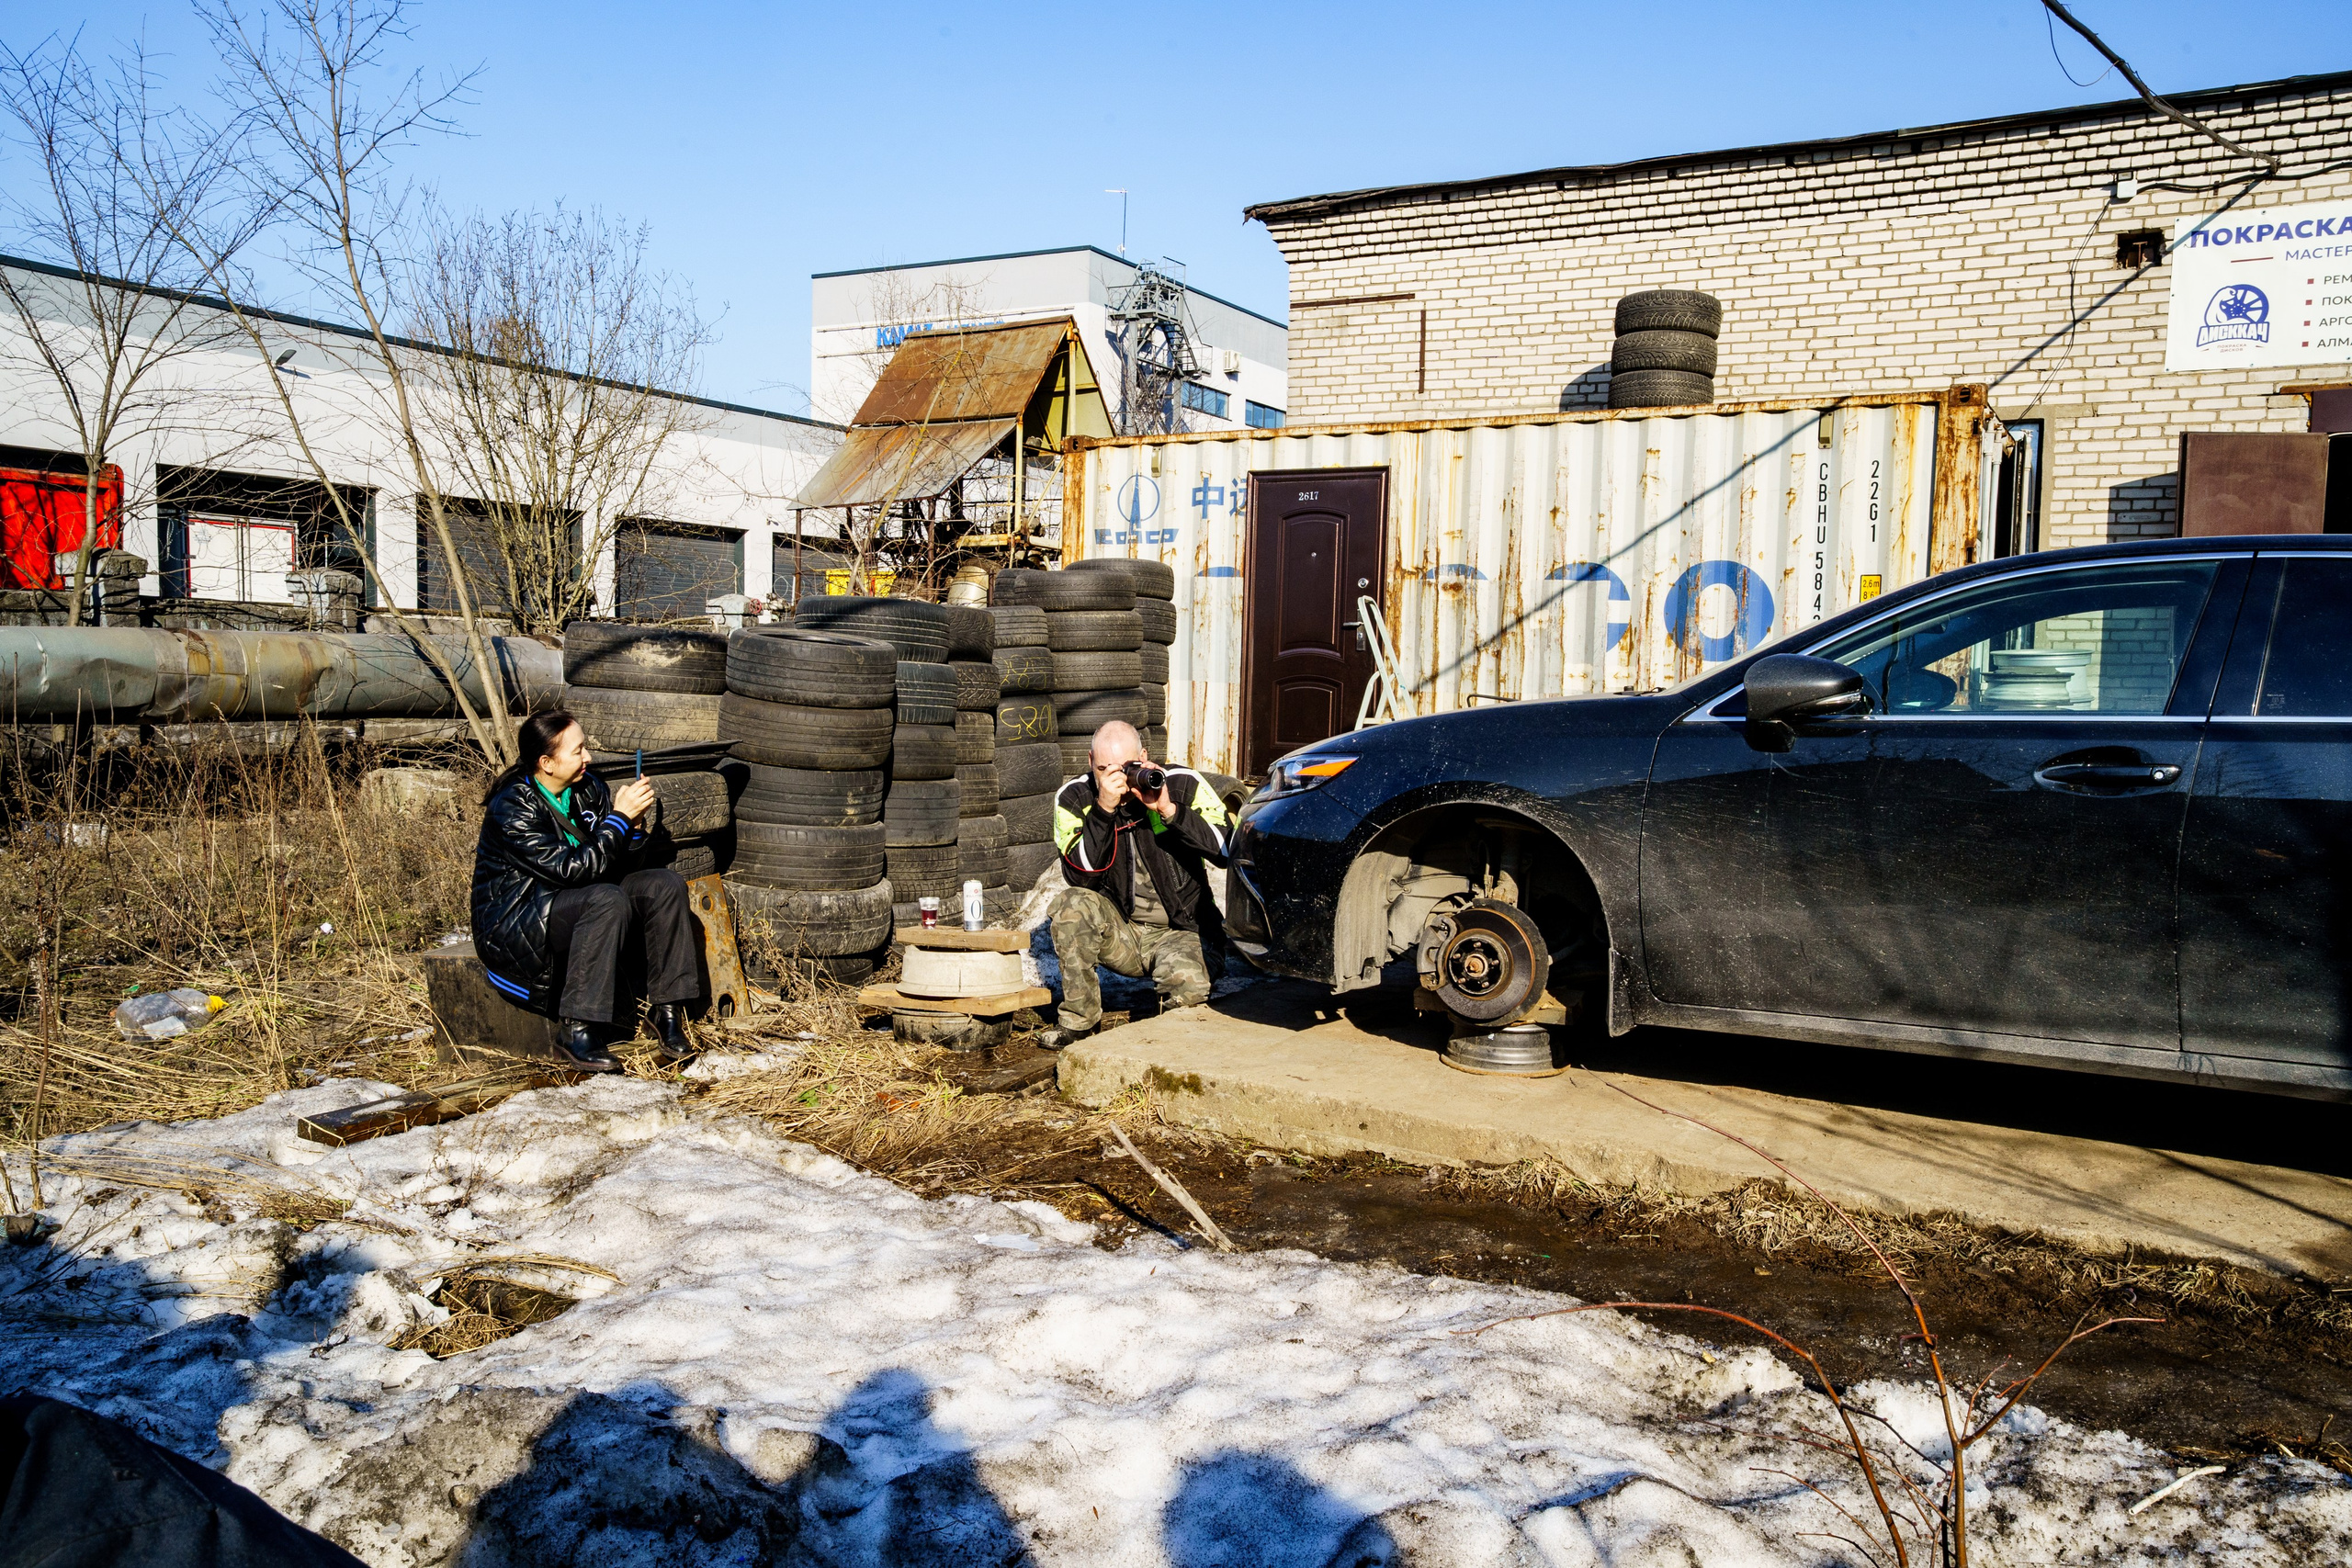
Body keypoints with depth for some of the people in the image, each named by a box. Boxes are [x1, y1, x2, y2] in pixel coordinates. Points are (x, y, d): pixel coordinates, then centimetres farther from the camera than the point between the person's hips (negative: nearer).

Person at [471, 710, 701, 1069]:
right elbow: (570, 869, -26)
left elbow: (615, 863, 5)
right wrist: (619, 818, -23)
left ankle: (666, 1010, -11)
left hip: (576, 901, 7)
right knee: (607, 901, -34)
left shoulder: (588, 787, 1)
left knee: (665, 884, -12)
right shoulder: (513, 808, -20)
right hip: (515, 924, -7)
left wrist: (634, 823, -14)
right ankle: (575, 1027, -27)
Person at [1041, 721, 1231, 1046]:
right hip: (1117, 931, 2)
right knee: (1072, 904, -29)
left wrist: (1168, 809, -26)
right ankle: (1078, 1020, -13)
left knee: (1189, 987, -34)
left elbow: (1229, 850, -18)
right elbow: (1080, 876, -18)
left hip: (1177, 932, -2)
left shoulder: (1183, 785, -7)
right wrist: (1103, 809, -28)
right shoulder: (1074, 797, -5)